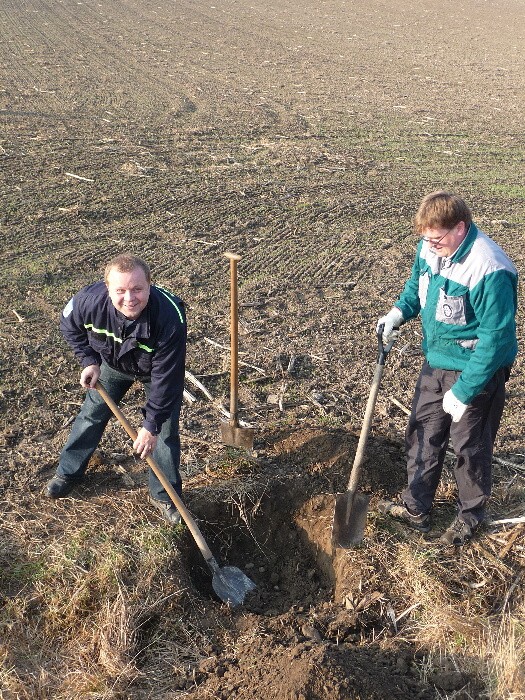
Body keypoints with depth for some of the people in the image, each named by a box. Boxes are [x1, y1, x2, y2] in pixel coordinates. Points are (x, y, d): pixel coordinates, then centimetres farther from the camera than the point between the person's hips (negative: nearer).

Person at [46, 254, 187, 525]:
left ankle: (164, 495, 20)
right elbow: (70, 325, -8)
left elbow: (166, 378, -34)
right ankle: (68, 472, 36)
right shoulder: (90, 300, -35)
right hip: (112, 363, 3)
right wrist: (89, 361, -17)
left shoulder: (170, 319, -44)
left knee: (165, 429, -1)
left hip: (156, 370, -2)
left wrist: (151, 425, -28)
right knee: (91, 415, 12)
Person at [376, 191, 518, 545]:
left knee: (470, 446, 10)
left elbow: (496, 338, -26)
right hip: (436, 361, 8)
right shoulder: (431, 247, -7)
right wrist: (401, 311, -5)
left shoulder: (489, 271, -30)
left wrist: (464, 391, -24)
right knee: (422, 434, 17)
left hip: (475, 369, -7)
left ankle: (471, 514, 35)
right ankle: (416, 507, 36)